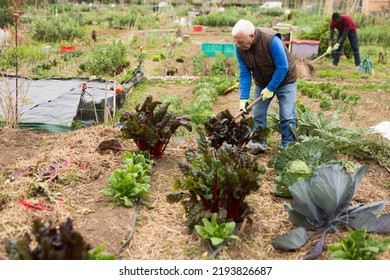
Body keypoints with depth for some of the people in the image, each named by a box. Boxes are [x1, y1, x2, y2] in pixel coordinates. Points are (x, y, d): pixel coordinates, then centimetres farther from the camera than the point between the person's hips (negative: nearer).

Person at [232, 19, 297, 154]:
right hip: (262, 82, 5)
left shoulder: (271, 40, -33)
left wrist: (270, 88, -23)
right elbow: (244, 73, -14)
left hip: (284, 80, -4)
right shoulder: (239, 47, -18)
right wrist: (244, 98, -20)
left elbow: (282, 67, -27)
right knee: (258, 114, 4)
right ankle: (259, 144, 16)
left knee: (287, 116, -5)